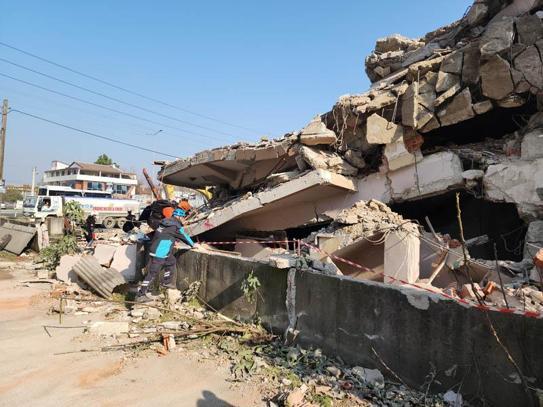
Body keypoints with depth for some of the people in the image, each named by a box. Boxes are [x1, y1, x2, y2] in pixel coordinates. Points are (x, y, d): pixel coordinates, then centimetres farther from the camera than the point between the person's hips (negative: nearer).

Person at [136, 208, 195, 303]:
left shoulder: (165, 221, 10)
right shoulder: (176, 226, -13)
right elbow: (185, 236, 2)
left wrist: (173, 242, 42)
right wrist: (193, 245, 18)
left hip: (155, 249, 9)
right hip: (159, 254, -9)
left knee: (171, 262, 25)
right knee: (152, 273, -6)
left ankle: (166, 282, 37)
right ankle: (140, 295, -4)